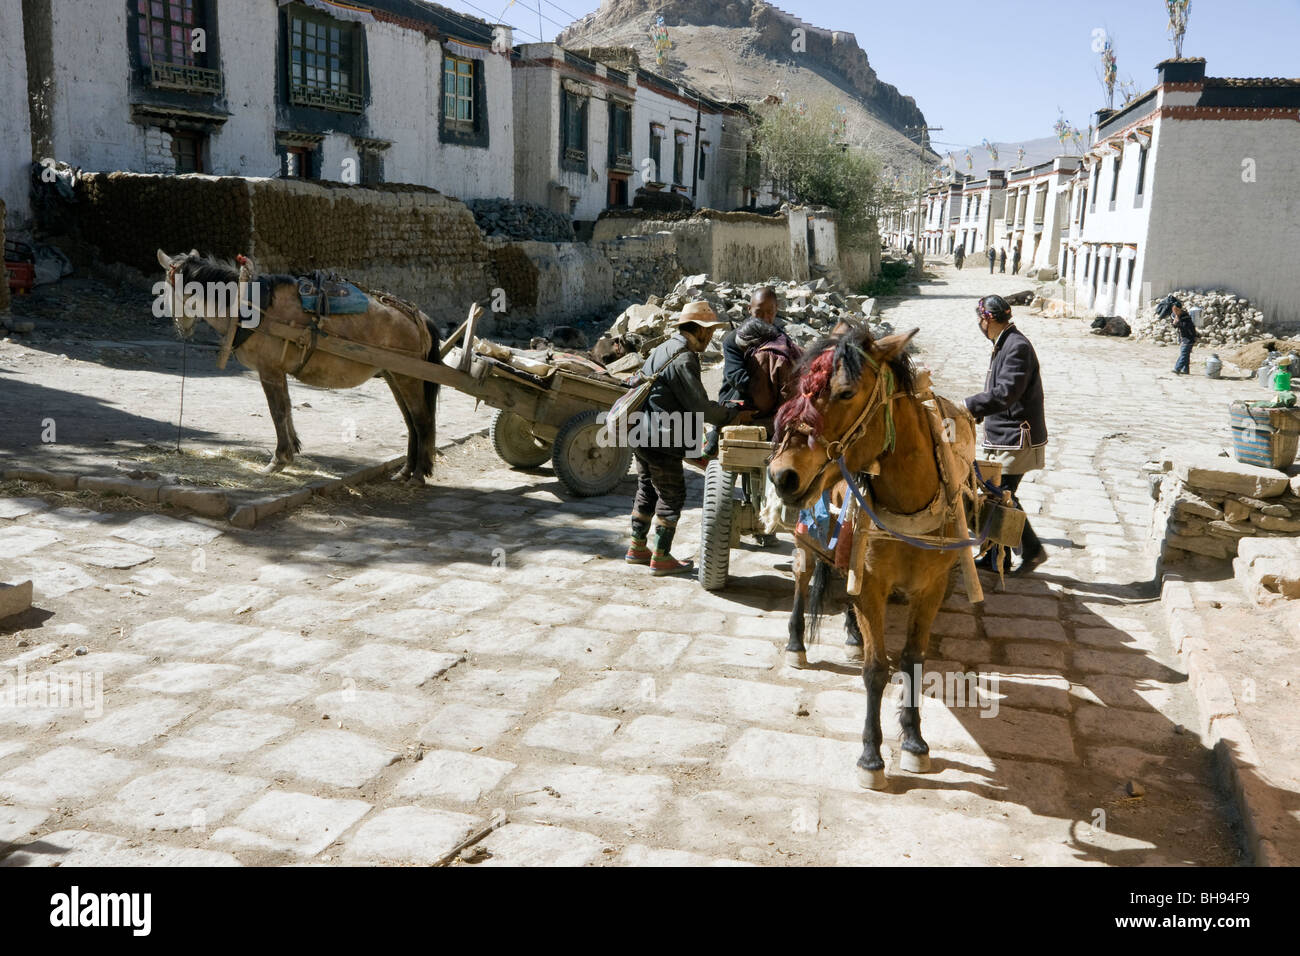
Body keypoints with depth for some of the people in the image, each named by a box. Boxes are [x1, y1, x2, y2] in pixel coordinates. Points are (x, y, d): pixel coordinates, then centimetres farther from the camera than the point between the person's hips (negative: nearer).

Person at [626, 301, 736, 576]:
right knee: (672, 495, 1)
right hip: (661, 440, -10)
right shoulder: (683, 359, -19)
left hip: (642, 433, 10)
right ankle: (661, 558, 7)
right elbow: (700, 406, -19)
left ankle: (637, 548, 29)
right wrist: (733, 415, -6)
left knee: (647, 491, 20)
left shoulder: (665, 348, 13)